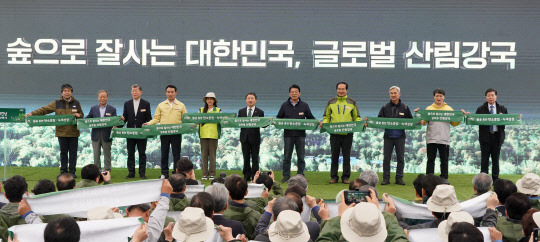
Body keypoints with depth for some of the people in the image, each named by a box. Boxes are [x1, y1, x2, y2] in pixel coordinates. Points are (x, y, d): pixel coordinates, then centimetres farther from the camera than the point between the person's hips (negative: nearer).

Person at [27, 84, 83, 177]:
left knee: (73, 152, 2)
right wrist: (32, 113, -10)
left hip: (73, 132, 0)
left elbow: (82, 115, 16)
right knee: (63, 152, 5)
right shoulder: (57, 103, 4)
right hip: (61, 132, 0)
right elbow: (44, 109, 0)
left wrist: (78, 115, -8)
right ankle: (63, 171, 13)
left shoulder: (76, 103, 8)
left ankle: (72, 171, 9)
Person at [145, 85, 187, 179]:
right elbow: (156, 118, 10)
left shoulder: (181, 106, 10)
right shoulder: (161, 105, 13)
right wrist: (148, 124, -5)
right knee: (164, 154, 3)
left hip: (176, 133, -1)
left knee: (176, 154, 0)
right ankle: (164, 173, 9)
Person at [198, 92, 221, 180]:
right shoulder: (201, 110, 14)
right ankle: (204, 174, 5)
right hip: (203, 134, 2)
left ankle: (212, 174, 5)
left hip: (213, 135, -1)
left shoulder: (218, 110, 10)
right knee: (204, 154, 1)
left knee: (212, 155, -1)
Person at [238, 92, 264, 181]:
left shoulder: (260, 112, 5)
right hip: (245, 138, 2)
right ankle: (246, 176, 12)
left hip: (255, 138, -2)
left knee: (255, 158, 1)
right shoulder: (241, 111, 12)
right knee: (246, 158, 6)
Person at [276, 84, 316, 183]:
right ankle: (286, 176, 9)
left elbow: (310, 118, 11)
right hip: (288, 134, 0)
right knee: (287, 156, 3)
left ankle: (300, 175, 11)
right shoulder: (285, 105, 9)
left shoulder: (304, 105, 8)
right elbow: (279, 117, 12)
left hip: (300, 135, 0)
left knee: (301, 157, 3)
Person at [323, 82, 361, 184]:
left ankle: (345, 177, 9)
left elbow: (356, 117, 13)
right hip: (334, 133, 0)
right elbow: (326, 116, 15)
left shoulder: (352, 102, 10)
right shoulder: (331, 102, 11)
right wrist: (324, 124, -4)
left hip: (347, 133, 0)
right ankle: (334, 177, 10)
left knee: (346, 156, 3)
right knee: (334, 156, 3)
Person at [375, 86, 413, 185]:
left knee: (400, 158, 2)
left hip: (400, 136, 0)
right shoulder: (385, 107, 7)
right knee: (386, 158, 1)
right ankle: (386, 178, 8)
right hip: (388, 136, 0)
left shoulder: (405, 108, 7)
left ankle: (399, 178, 11)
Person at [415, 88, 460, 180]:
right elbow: (422, 122, 0)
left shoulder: (449, 109, 12)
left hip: (444, 140, 1)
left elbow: (454, 123, 9)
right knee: (430, 160, 3)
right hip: (431, 139, -1)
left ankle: (444, 179, 13)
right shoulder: (429, 109, 8)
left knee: (444, 161, 6)